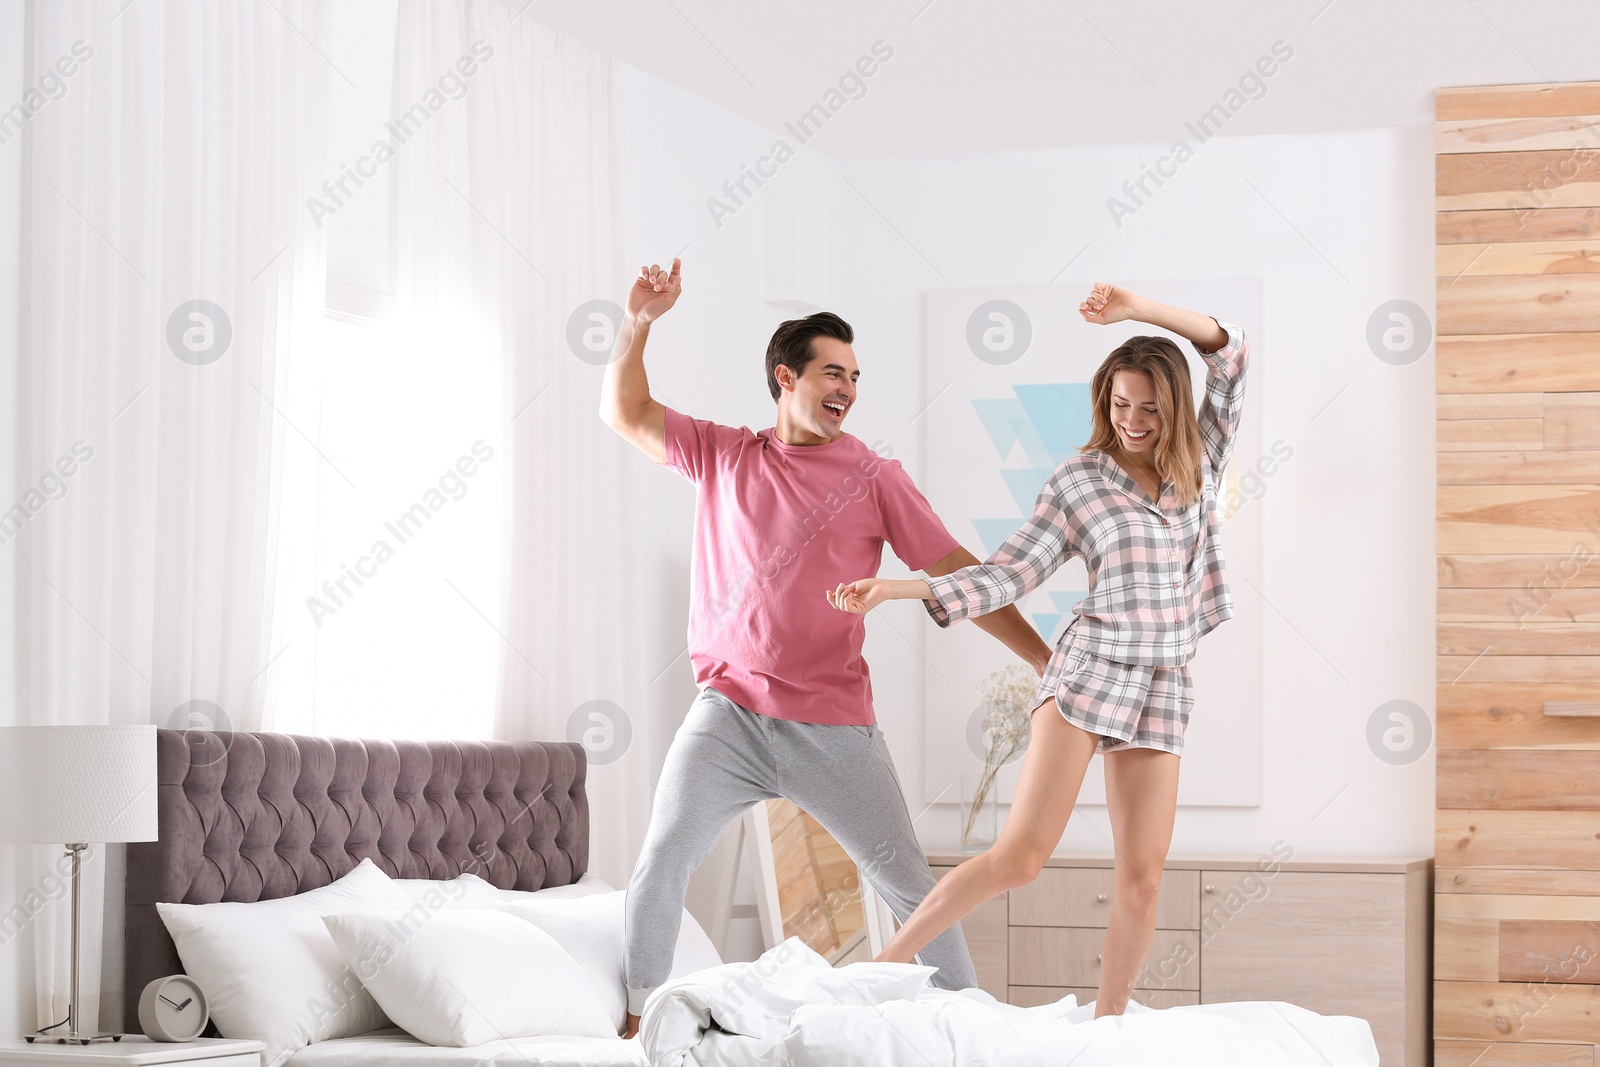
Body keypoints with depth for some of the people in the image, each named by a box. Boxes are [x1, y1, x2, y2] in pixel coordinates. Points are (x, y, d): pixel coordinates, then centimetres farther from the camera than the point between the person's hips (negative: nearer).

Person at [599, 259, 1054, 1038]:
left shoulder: (873, 478, 2)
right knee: (661, 861, -11)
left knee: (908, 884, 0)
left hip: (831, 723, -1)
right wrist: (638, 323, 2)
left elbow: (959, 576, 2)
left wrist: (1047, 661, -2)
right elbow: (625, 413, 17)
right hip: (729, 711, 1)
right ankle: (639, 1017, 3)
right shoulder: (723, 456, 10)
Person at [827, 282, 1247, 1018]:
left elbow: (1229, 352, 1)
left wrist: (1137, 309, -11)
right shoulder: (1078, 480, 3)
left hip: (1164, 685, 3)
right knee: (1020, 856, -11)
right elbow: (1007, 575, 1)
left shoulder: (1200, 461, 10)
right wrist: (892, 590, -6)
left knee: (1142, 877, -1)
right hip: (1090, 665, -3)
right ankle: (881, 967, 0)